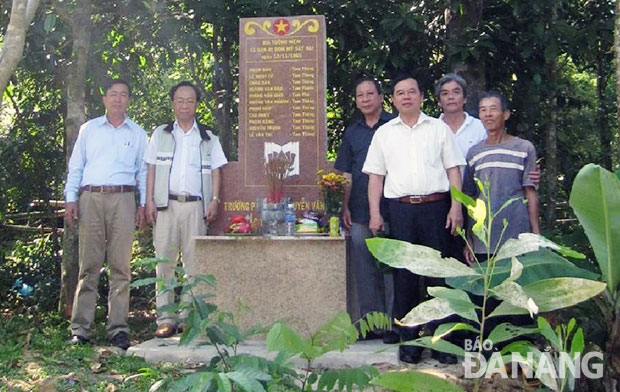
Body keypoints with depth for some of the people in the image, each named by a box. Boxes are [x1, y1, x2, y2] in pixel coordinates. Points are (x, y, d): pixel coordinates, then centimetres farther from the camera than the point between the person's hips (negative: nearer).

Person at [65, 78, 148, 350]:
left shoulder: (138, 134, 16)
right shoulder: (88, 129, 16)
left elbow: (143, 171, 14)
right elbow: (75, 166, 13)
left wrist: (144, 204, 3)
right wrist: (70, 199, 3)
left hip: (122, 199, 0)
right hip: (90, 198, 0)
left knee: (120, 265, -3)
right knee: (89, 264, -2)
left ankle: (118, 328, 0)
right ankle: (80, 328, 1)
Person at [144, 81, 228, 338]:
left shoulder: (208, 138, 15)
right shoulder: (160, 135, 15)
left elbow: (215, 171, 11)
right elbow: (151, 169, 10)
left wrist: (214, 200, -2)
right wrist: (149, 201, 0)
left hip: (195, 205, 0)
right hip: (165, 204, 0)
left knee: (194, 262, -2)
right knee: (164, 261, -2)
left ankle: (189, 317, 3)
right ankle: (166, 318, 2)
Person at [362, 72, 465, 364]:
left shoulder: (439, 128, 11)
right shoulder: (384, 133, 13)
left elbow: (453, 170, 8)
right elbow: (375, 175, 10)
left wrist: (456, 207, -2)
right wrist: (374, 213, 2)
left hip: (435, 206, 0)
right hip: (401, 208, 1)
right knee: (404, 275, 2)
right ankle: (409, 341, 10)